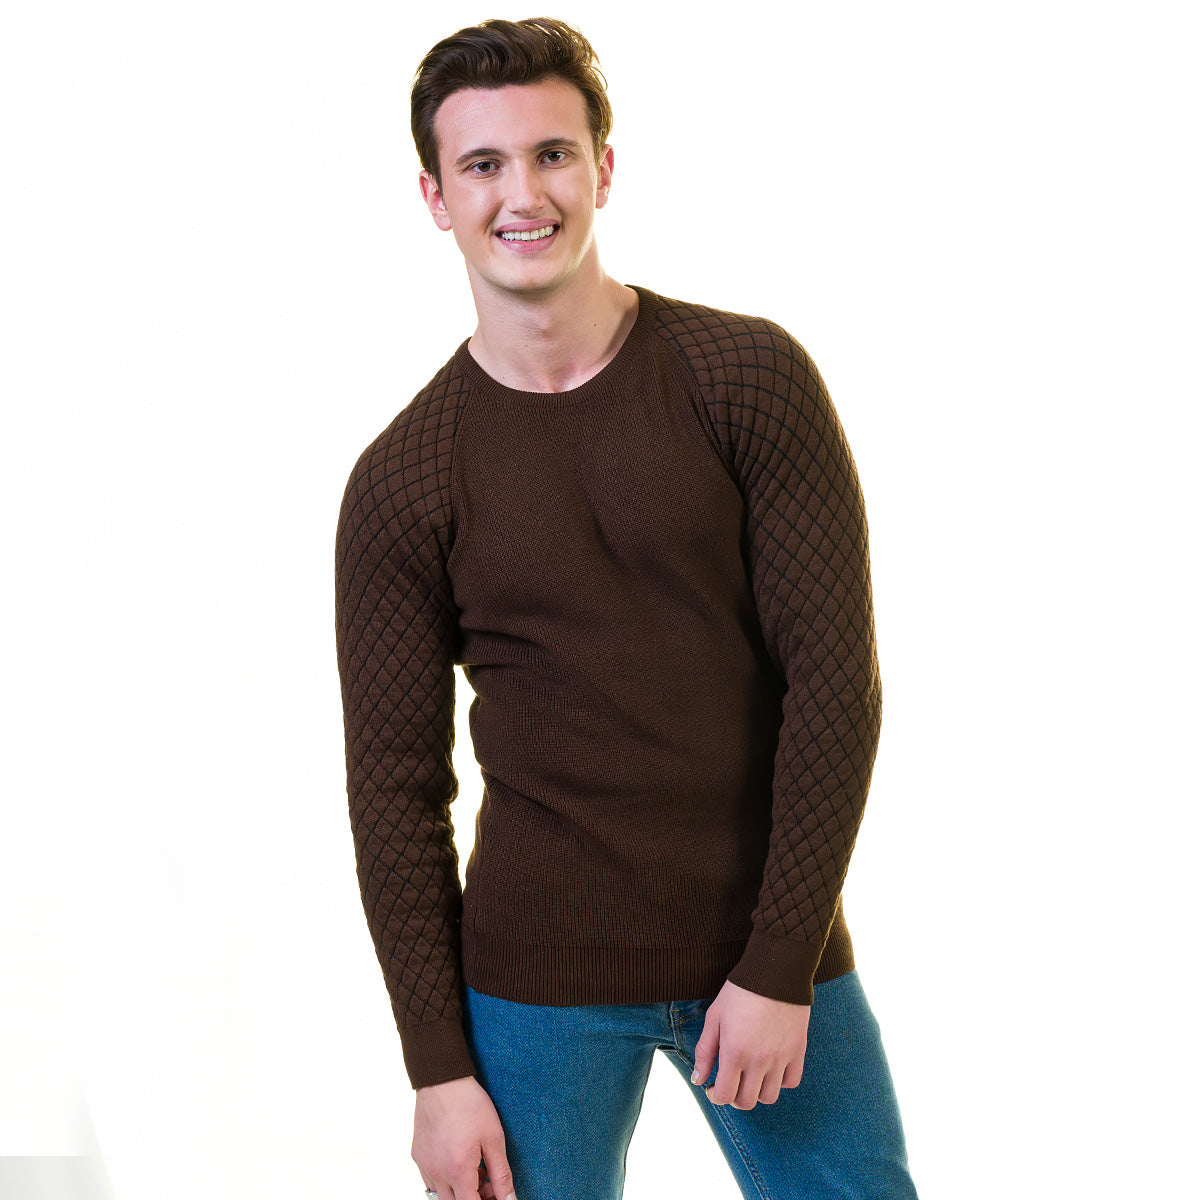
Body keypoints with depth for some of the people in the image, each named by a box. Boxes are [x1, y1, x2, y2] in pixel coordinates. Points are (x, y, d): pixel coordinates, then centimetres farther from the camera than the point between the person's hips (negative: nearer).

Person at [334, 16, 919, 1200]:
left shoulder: (747, 378, -5)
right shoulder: (401, 482, -3)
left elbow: (836, 676, -8)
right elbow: (395, 789, -1)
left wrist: (782, 967, -12)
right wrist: (439, 1071, -4)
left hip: (773, 952, 0)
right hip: (538, 980, 0)